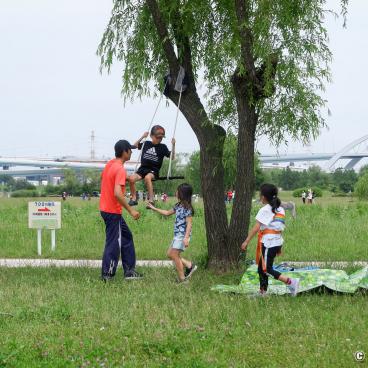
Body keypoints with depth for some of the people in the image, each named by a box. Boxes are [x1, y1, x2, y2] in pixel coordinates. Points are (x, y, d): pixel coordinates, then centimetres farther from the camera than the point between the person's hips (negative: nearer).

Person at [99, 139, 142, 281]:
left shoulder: (110, 164, 7)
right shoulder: (120, 169, -21)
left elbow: (102, 177, 26)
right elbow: (117, 193, -30)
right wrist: (131, 210, -24)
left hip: (105, 208, 10)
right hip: (113, 211, -10)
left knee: (126, 236, 17)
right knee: (113, 243, -1)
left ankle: (129, 271, 20)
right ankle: (107, 275, 5)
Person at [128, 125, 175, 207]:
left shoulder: (162, 147, 4)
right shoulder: (146, 144, 10)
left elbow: (172, 157, 0)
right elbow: (135, 146, 21)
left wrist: (173, 145, -11)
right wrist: (142, 137, 9)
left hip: (154, 171, -3)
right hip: (143, 169, 3)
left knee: (147, 177, -39)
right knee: (131, 178, -25)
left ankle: (151, 200, -35)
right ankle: (134, 199, -7)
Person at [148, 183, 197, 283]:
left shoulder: (187, 208, -16)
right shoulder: (178, 206, 11)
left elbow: (189, 223, -19)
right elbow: (167, 213, 25)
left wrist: (186, 238, -25)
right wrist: (154, 209, 25)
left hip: (182, 235, -9)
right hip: (177, 234, 9)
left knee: (174, 255, -8)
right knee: (170, 254, 12)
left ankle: (182, 279, -1)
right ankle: (189, 265, 15)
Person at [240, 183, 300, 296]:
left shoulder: (265, 210, -11)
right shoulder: (280, 209, 12)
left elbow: (256, 228, -17)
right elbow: (281, 227, 13)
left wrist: (246, 241, -16)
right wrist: (279, 247, 17)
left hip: (268, 243, -8)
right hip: (278, 241, 8)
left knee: (267, 269, -6)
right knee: (261, 268, 15)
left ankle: (290, 282, -17)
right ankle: (262, 292, 16)